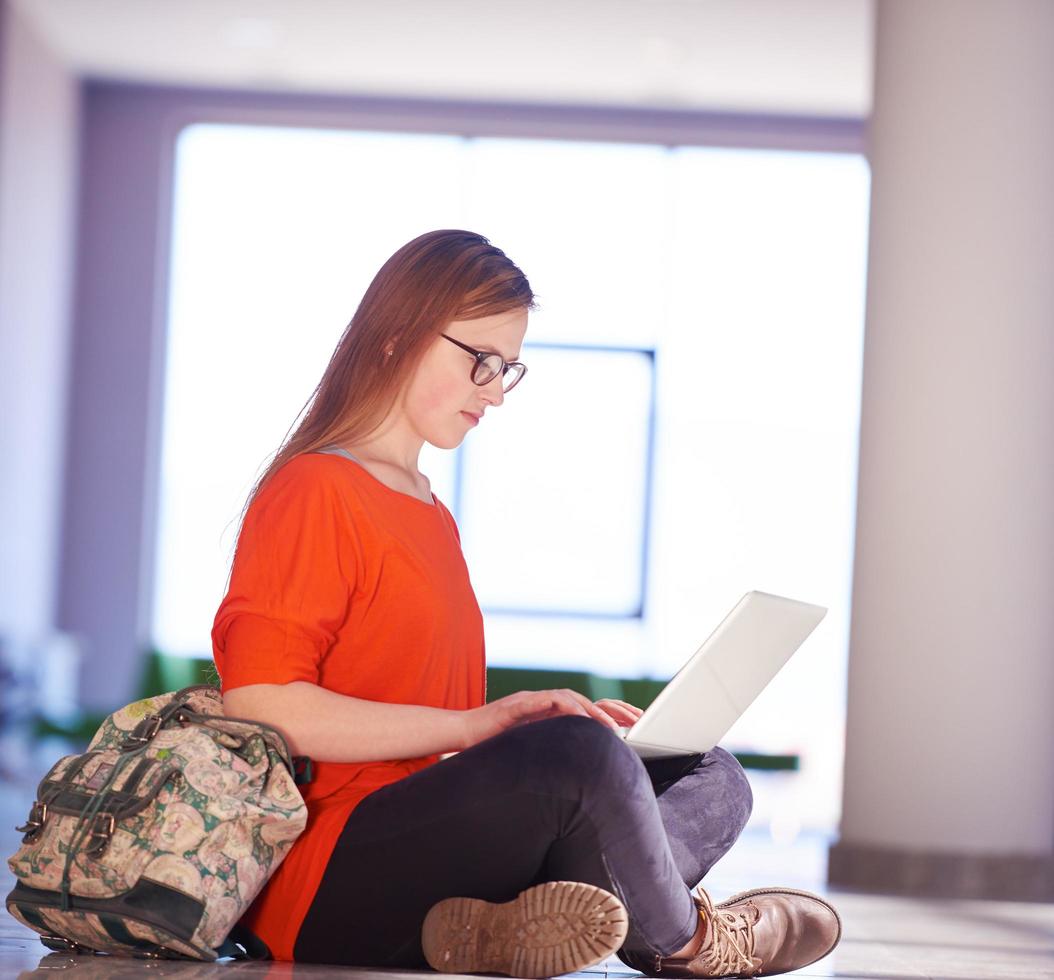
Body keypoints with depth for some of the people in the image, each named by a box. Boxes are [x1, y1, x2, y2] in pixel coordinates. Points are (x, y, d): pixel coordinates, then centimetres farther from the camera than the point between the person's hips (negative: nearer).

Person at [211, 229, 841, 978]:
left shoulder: (432, 516, 22)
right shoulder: (312, 493, -5)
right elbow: (259, 706, -17)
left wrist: (566, 721, 6)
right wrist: (480, 725, -18)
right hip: (319, 885, -10)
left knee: (714, 781, 2)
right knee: (580, 756, -31)